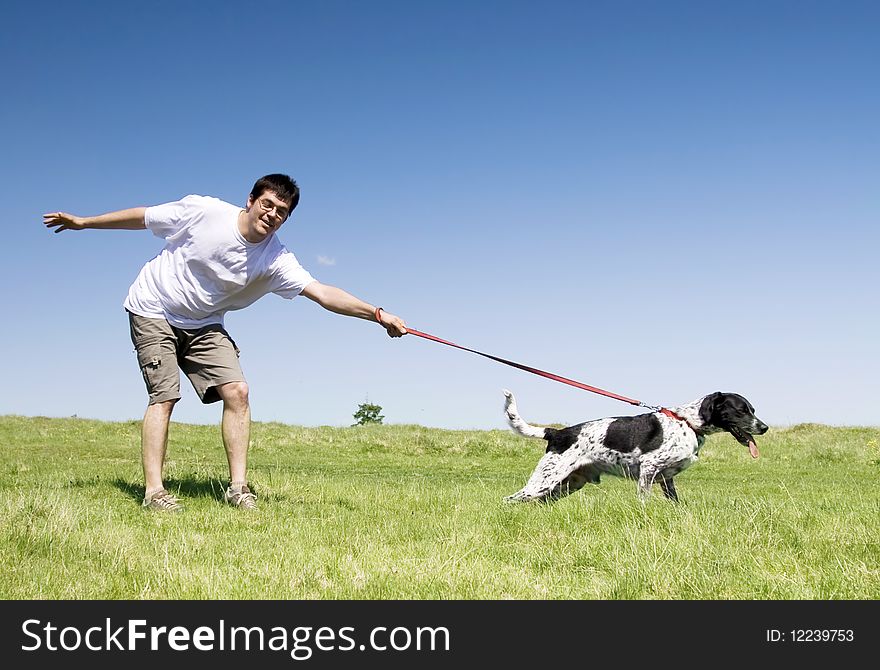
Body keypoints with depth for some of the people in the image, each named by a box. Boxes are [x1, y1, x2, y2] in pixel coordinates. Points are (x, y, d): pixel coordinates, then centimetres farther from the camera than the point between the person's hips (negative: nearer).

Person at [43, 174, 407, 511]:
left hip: (203, 325, 3)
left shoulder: (276, 259, -15)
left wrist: (377, 314, -40)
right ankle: (153, 491, -11)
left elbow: (322, 292, -27)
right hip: (153, 311, -3)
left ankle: (238, 487, -5)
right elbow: (142, 217, -6)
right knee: (164, 397, -15)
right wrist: (83, 222, 2)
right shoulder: (203, 211, -20)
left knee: (237, 392, -11)